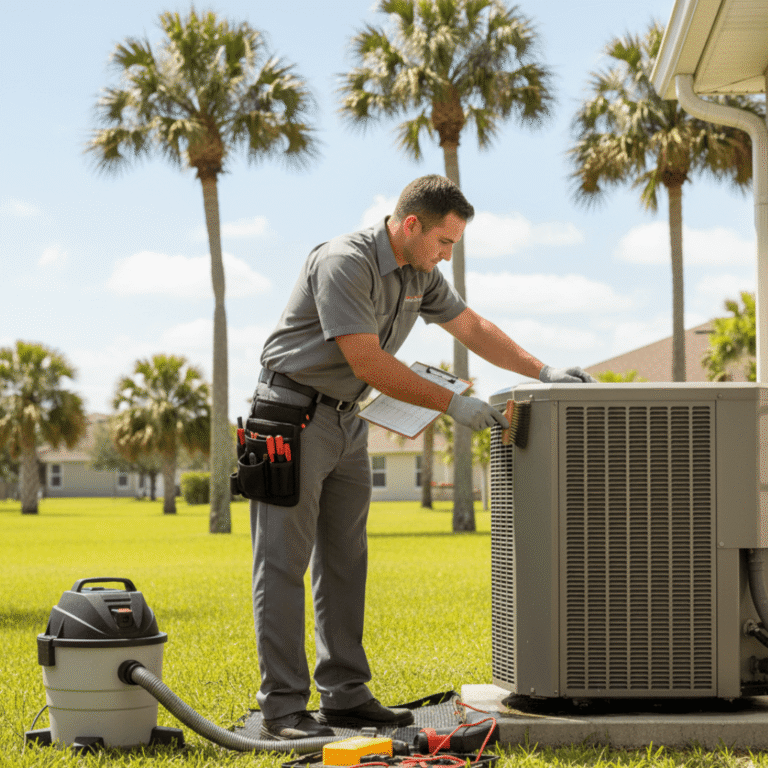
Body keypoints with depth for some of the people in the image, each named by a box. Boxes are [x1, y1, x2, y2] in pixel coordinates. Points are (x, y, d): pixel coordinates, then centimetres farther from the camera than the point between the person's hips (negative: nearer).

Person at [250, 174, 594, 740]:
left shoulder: (419, 272, 6)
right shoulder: (345, 263, -23)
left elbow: (471, 326, 18)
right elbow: (370, 364, -24)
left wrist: (543, 371, 9)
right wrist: (454, 404, -19)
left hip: (347, 419, 9)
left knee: (345, 562, 9)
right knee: (284, 565, -7)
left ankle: (345, 694, 14)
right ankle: (283, 706, -6)